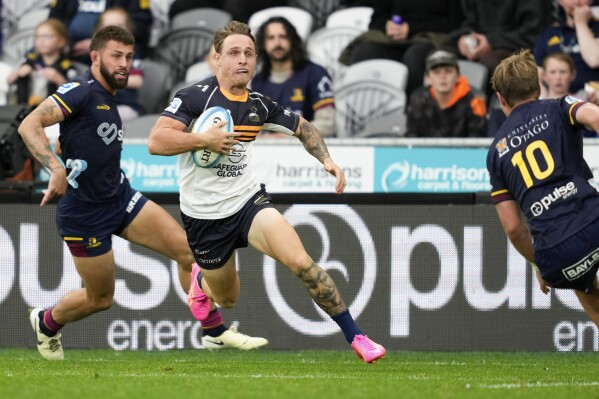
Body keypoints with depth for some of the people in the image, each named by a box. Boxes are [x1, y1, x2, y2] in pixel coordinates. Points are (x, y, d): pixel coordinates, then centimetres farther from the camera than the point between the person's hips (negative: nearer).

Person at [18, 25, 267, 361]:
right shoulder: (82, 92, -19)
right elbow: (29, 125, -29)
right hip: (85, 215, -8)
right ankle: (46, 323, 37)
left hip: (121, 197, 8)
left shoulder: (108, 99, 8)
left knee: (187, 249, -5)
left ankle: (216, 332, 3)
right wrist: (56, 168, -42)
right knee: (101, 299, 6)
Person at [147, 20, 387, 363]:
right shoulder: (195, 97, -15)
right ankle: (202, 280, 54)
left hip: (249, 200, 2)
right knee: (228, 299, 14)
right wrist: (204, 140, -28)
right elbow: (156, 142, -25)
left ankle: (355, 336, -17)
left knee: (300, 260, -23)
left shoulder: (260, 105, -1)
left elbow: (303, 127, 18)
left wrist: (327, 160, 4)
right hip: (204, 215, -2)